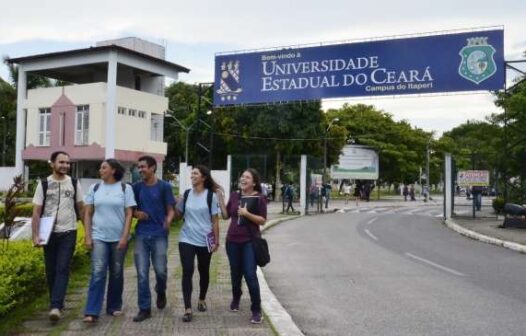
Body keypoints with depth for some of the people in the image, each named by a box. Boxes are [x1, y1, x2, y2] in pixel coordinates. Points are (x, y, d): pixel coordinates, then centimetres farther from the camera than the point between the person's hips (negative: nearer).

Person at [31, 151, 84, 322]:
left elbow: (81, 208, 9)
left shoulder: (74, 183, 3)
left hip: (68, 233, -1)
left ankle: (55, 306, -13)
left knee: (63, 269, -9)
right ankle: (57, 303, 24)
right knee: (51, 270, 9)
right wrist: (35, 235, -9)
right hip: (50, 233, 1)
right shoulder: (44, 184, 0)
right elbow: (36, 212, -1)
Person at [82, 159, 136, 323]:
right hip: (99, 237, 1)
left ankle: (114, 306, 24)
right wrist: (87, 236, -1)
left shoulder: (125, 188, -1)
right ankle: (92, 312, -8)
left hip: (118, 238, 0)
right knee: (98, 273, -9)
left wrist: (124, 237, -10)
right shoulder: (95, 188, 5)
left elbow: (129, 214, -3)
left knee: (116, 273, 9)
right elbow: (88, 214, 6)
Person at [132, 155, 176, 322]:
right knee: (142, 273, 1)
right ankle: (145, 309, 10)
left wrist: (168, 220, -23)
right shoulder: (137, 187, 7)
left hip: (159, 235, -2)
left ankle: (161, 292, 35)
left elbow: (170, 210, -2)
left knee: (160, 270, 2)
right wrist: (136, 213, -10)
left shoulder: (164, 186, -2)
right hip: (141, 235, 2)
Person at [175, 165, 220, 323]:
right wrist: (174, 203, -9)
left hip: (204, 241, -1)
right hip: (186, 239, 2)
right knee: (187, 272, -7)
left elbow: (215, 220, -4)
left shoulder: (211, 195, -6)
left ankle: (202, 300, 37)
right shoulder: (186, 194, 3)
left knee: (204, 271, 14)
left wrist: (216, 240, -5)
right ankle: (187, 309, -5)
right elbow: (178, 215, 9)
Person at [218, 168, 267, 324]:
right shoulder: (234, 196, 6)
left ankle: (256, 310, 3)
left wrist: (247, 214, -22)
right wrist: (220, 199, -1)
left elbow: (262, 220, -9)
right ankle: (236, 299, 43)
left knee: (250, 275, -9)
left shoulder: (259, 198, -7)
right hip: (232, 241, 4)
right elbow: (226, 215, 9)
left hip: (250, 242, -4)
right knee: (235, 273, 17)